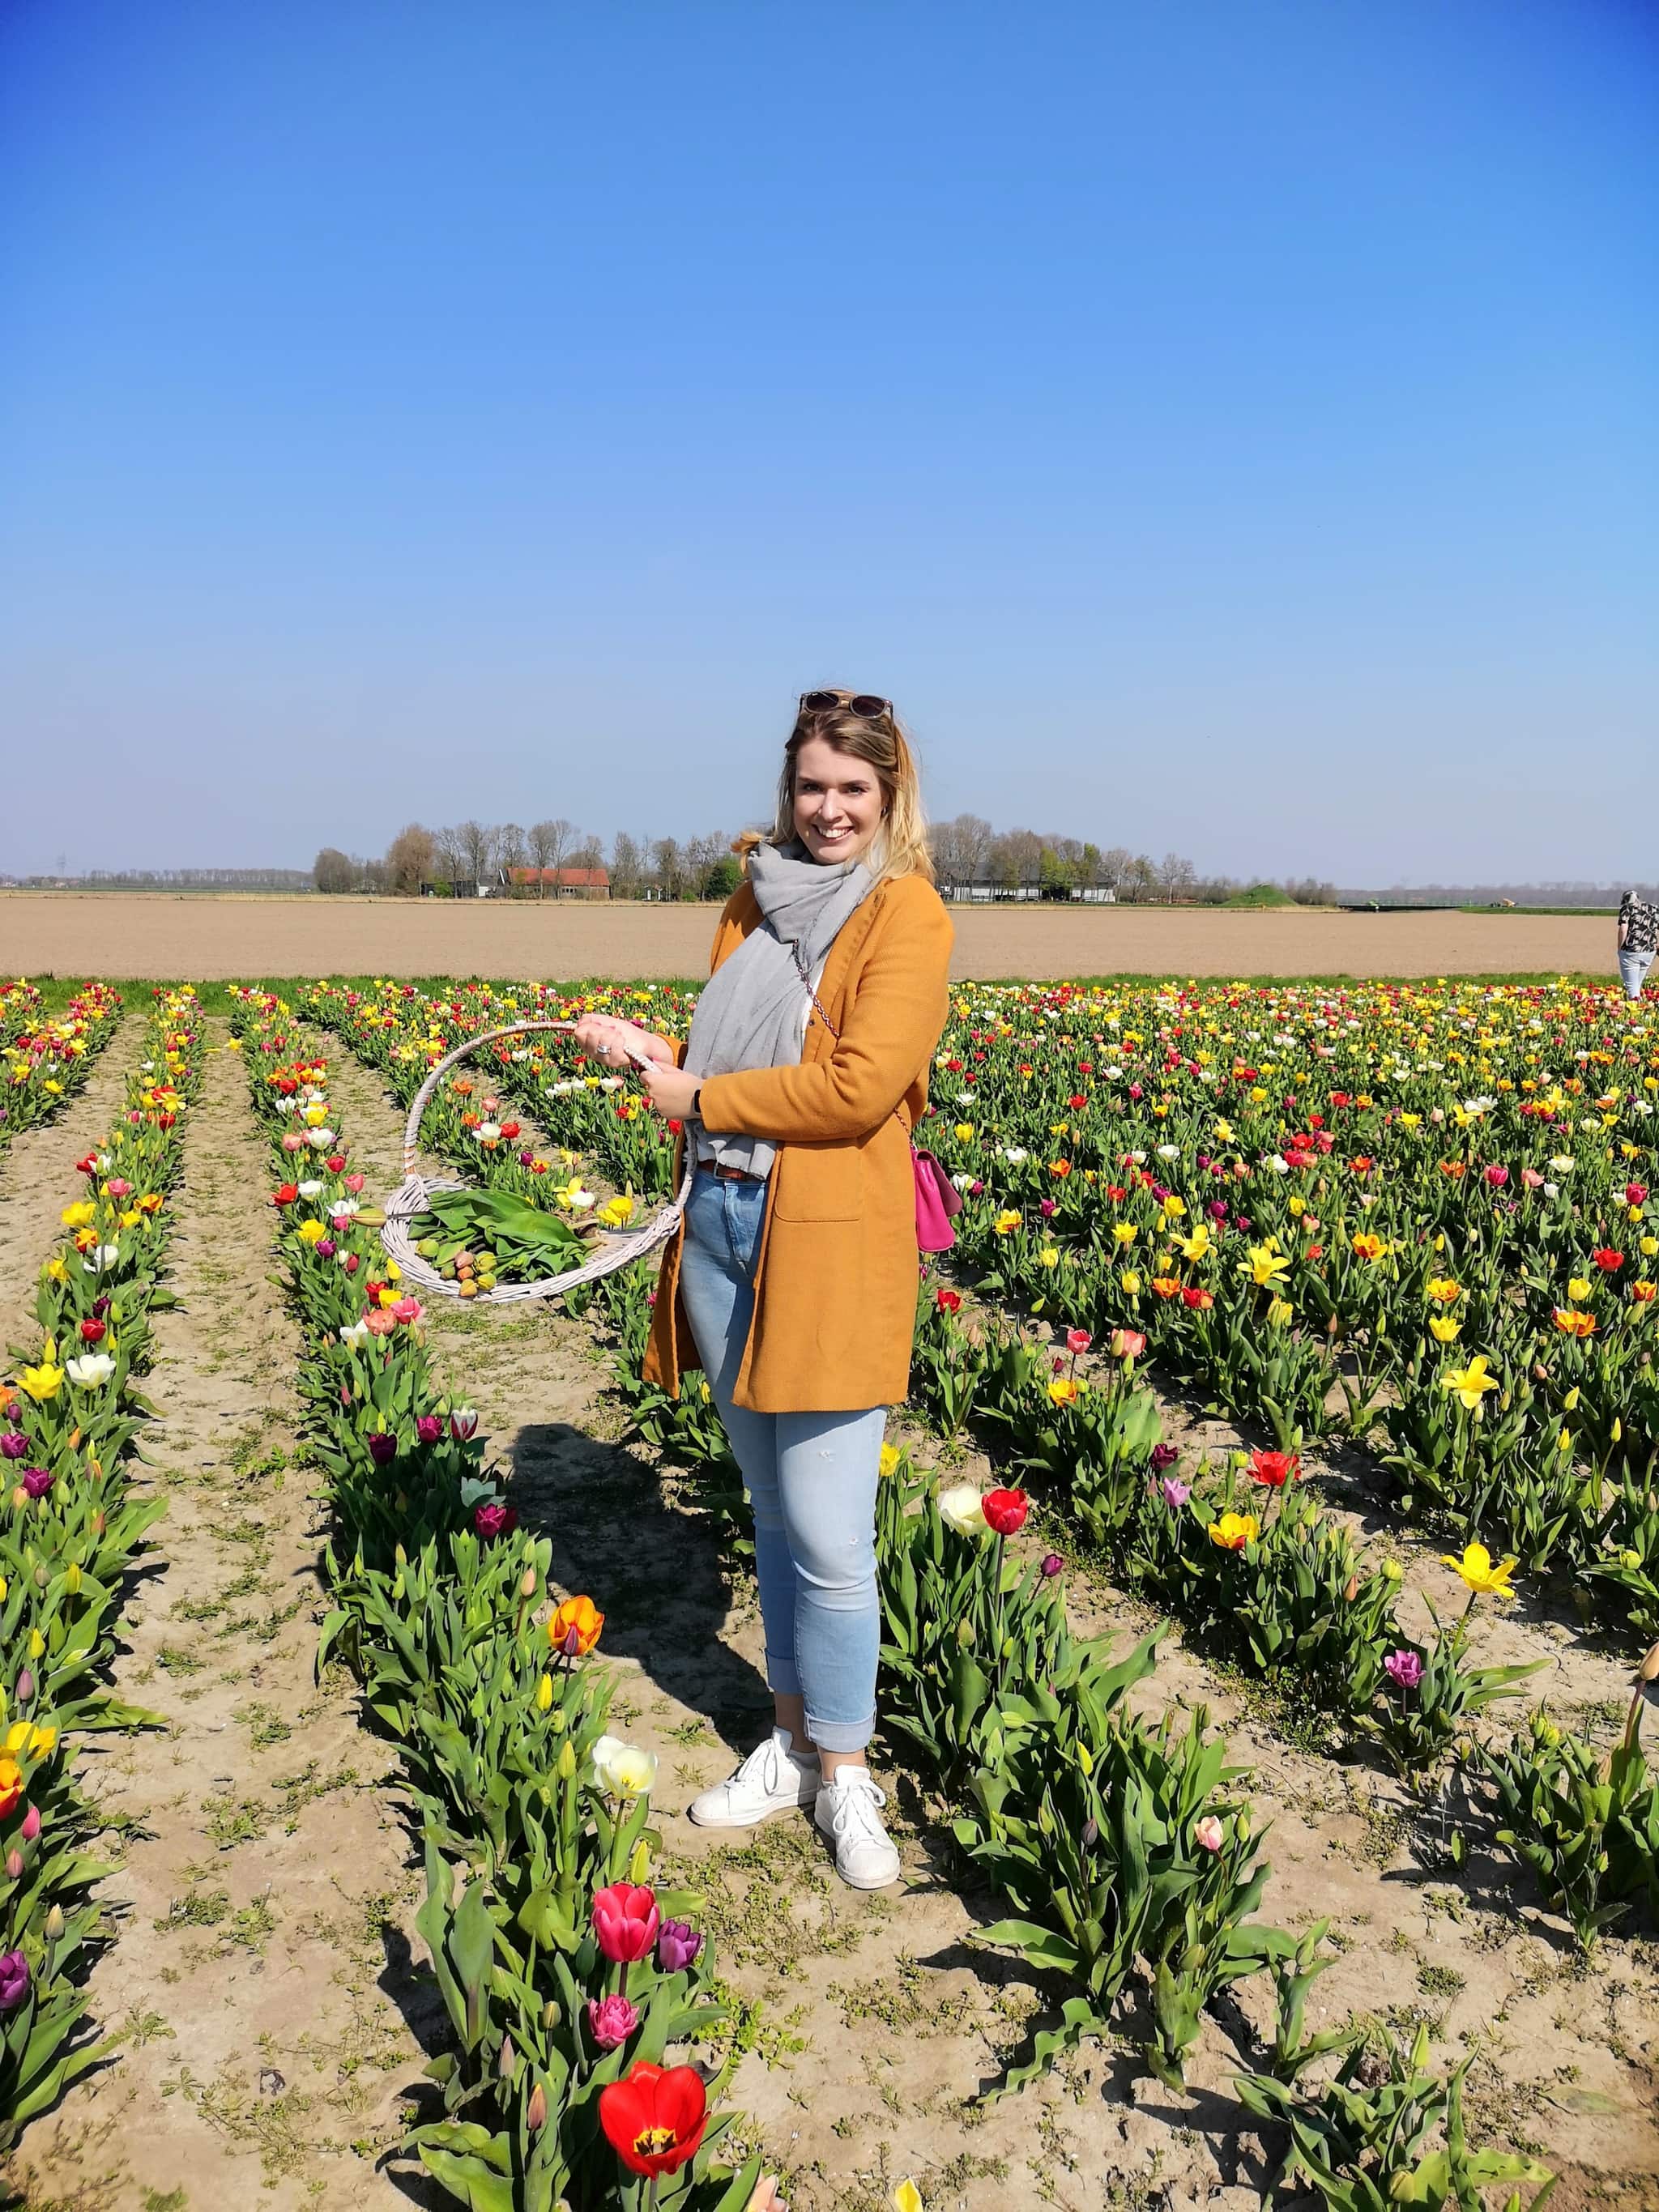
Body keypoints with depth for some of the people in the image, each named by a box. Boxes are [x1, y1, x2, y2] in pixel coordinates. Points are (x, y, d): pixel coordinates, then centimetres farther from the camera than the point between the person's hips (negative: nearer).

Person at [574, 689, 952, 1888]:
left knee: (829, 1537, -2)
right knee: (772, 1514, 16)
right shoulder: (756, 900, 15)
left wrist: (702, 1096, -10)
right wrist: (654, 1054, 2)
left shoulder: (907, 912, -6)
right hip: (722, 1220, 6)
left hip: (830, 1244, -6)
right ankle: (791, 1738, 31)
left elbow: (859, 1087, -16)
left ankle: (845, 1773, 18)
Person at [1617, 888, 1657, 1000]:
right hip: (1649, 953, 5)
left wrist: (1620, 948, -4)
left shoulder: (1627, 908, 0)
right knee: (1638, 985, 20)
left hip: (1630, 952, -5)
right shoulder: (1654, 910, 14)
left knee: (1631, 986, -2)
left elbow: (1623, 929, -13)